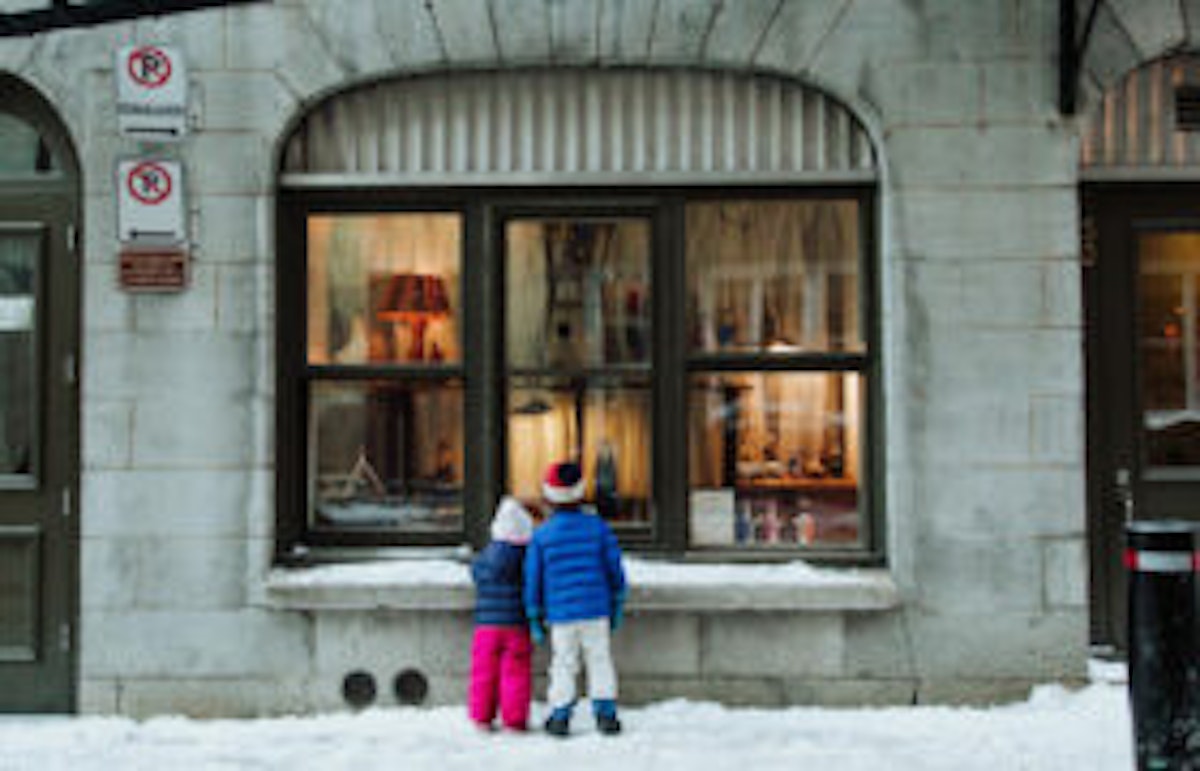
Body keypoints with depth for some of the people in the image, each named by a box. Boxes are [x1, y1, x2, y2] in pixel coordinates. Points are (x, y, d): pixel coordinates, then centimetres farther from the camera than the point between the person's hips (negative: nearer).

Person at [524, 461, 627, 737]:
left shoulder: (541, 535, -2)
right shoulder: (598, 527, -1)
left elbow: (533, 579, 2)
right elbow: (614, 567, 3)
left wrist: (535, 619, 10)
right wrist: (617, 605, 14)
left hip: (560, 614, 0)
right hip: (596, 611, 0)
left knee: (563, 666, 9)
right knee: (600, 662, 9)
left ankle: (560, 717, 10)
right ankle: (606, 713, 7)